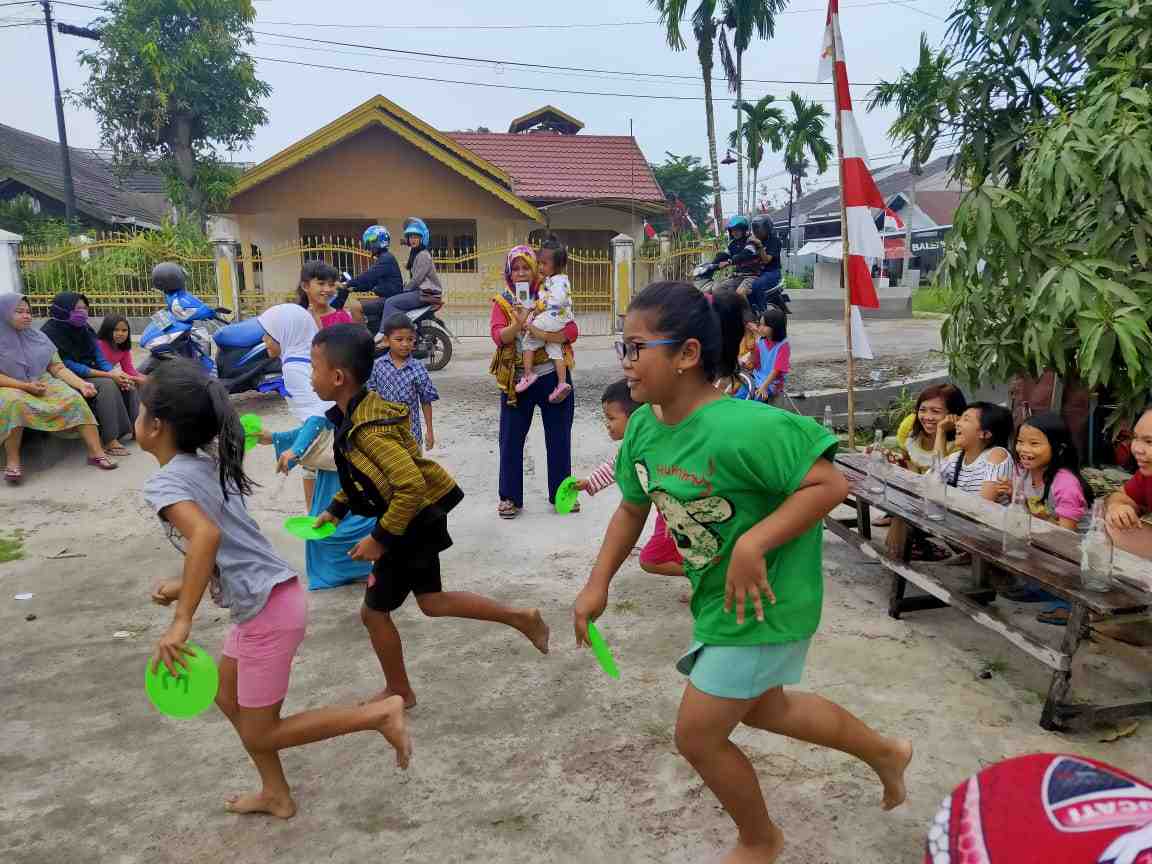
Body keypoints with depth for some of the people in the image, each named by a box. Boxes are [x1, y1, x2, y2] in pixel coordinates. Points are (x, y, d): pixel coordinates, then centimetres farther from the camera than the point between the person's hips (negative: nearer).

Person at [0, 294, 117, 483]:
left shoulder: (38, 338, 11)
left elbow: (58, 368, 5)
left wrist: (82, 384, -11)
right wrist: (25, 386, -20)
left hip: (43, 385, 4)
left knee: (74, 398, -25)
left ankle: (96, 453, -30)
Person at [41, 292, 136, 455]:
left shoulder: (85, 330, 8)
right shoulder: (51, 333, -13)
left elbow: (100, 359, 5)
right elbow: (68, 366, -20)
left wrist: (116, 373, -18)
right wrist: (108, 374, -24)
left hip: (91, 376, 7)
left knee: (127, 383, -12)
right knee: (106, 384, -30)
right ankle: (110, 442, -32)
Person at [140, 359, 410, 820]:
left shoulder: (164, 483, -15)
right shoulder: (207, 466, 11)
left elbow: (207, 536, -35)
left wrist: (181, 621, -33)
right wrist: (183, 587, 21)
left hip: (268, 612, -9)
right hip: (269, 600, 9)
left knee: (260, 735, 7)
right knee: (229, 698, 26)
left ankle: (380, 714, 2)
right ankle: (276, 794, 37)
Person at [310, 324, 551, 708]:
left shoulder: (367, 430, -29)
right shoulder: (360, 410, 2)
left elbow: (411, 486, -35)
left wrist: (380, 538, -26)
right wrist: (335, 509, 13)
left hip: (412, 524, -10)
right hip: (418, 520, 10)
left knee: (374, 611, 7)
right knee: (431, 602, 19)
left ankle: (399, 692, 27)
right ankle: (522, 618, 22)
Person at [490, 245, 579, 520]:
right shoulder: (502, 302, 2)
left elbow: (572, 331, -9)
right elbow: (499, 337, -13)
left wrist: (541, 333, -24)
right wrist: (519, 323, -31)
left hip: (552, 377, 0)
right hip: (516, 381, 0)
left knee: (559, 438, 9)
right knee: (511, 439, 4)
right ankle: (510, 497, 16)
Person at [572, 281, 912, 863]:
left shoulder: (742, 428, -32)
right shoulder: (642, 427, -6)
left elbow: (830, 485, -27)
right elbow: (632, 507, 7)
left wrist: (754, 542, -35)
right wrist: (597, 585, 1)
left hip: (764, 604, -9)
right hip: (716, 596, 9)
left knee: (697, 735, 3)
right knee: (761, 707, 29)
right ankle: (884, 753, 53)